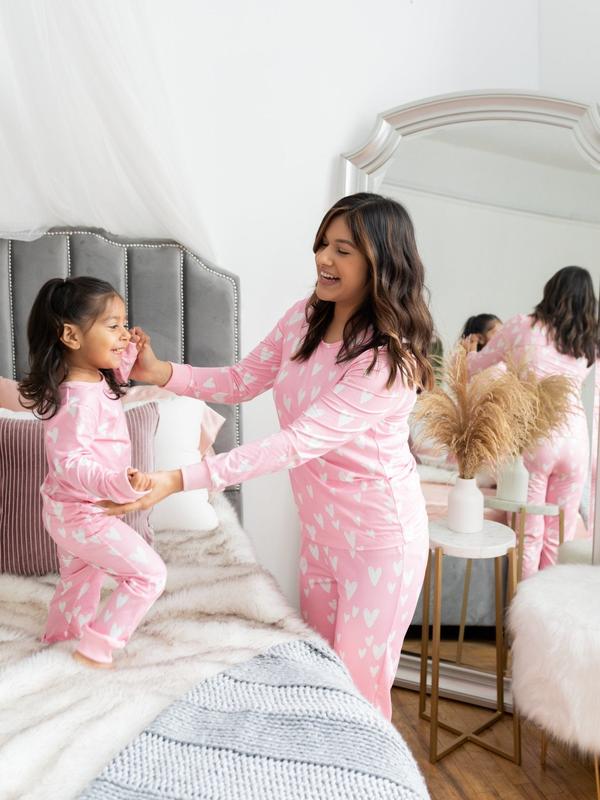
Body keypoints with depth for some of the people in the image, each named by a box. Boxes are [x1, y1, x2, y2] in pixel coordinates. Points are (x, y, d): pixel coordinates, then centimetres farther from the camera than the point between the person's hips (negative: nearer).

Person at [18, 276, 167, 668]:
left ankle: (57, 641, 50)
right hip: (84, 514, -10)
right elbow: (70, 462, -33)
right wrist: (120, 482, -47)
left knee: (82, 581, 28)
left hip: (71, 510, 10)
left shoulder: (96, 380, -2)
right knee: (149, 573, -3)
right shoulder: (76, 399, -31)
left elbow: (114, 379, 22)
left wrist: (128, 353, 6)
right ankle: (96, 650, 8)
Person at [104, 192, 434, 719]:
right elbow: (242, 381, 4)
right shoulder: (305, 318, -5)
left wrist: (178, 481, -37)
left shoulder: (390, 359, -28)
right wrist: (159, 372, -12)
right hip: (320, 527, 8)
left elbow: (296, 443, -34)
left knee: (358, 684, 11)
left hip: (378, 535, -7)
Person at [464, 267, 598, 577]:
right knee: (560, 537, 12)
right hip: (575, 441, 3)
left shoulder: (522, 326, 0)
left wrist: (470, 352, 31)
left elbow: (476, 366, 8)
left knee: (529, 534, 5)